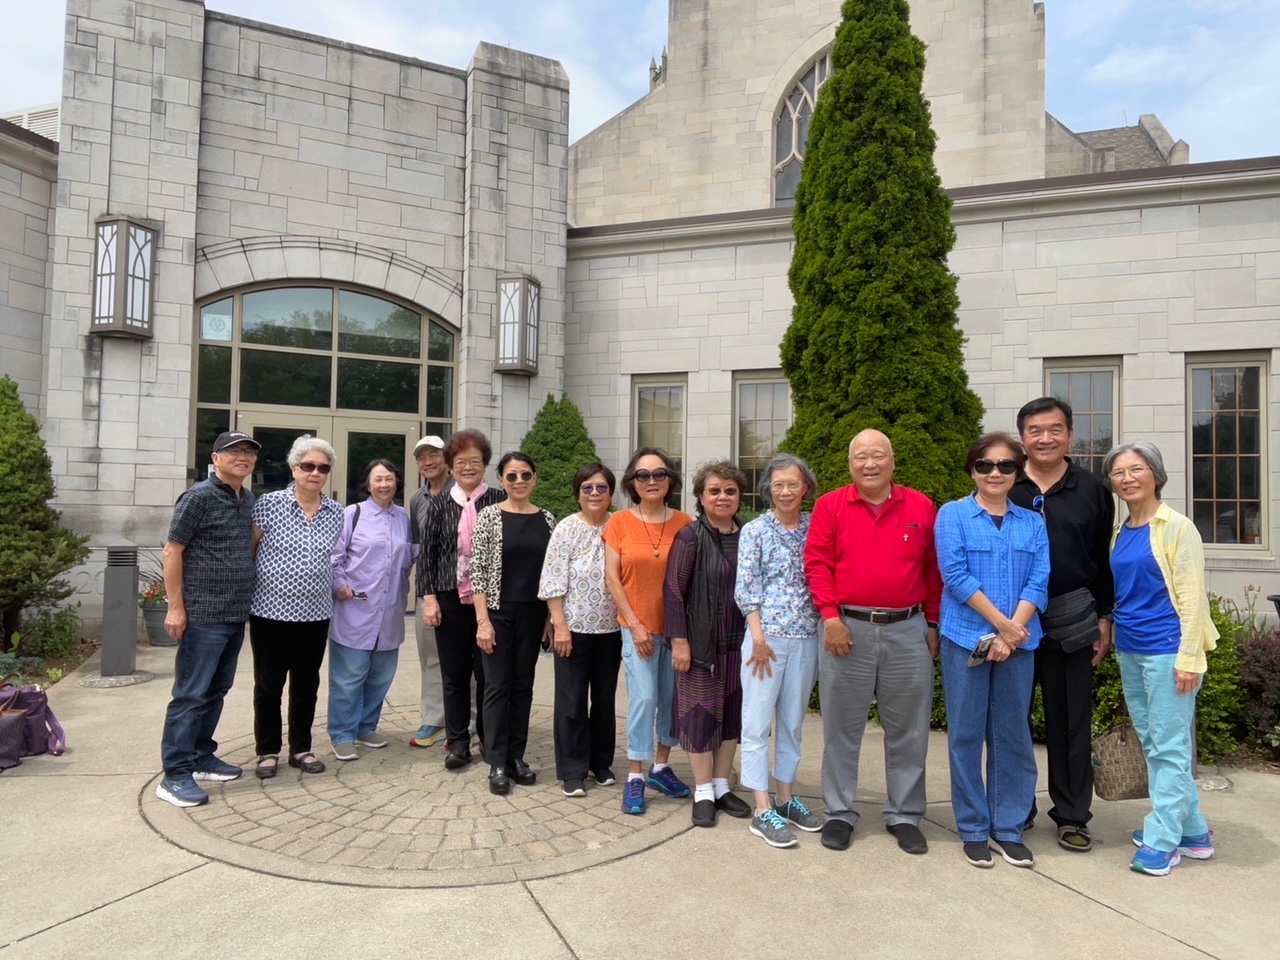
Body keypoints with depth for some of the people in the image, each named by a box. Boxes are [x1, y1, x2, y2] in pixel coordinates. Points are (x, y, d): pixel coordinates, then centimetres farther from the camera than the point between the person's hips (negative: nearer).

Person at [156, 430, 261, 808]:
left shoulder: (248, 500, 11)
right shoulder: (199, 496, -11)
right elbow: (172, 551, -11)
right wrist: (175, 607, -14)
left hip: (236, 613, 8)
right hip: (204, 614, -7)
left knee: (216, 690, 15)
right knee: (191, 694, -2)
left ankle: (201, 756, 28)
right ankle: (175, 775, 6)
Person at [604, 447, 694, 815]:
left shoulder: (684, 522, -1)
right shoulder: (619, 522, -4)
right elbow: (612, 577, -3)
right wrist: (635, 624, -8)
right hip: (637, 626, -2)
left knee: (672, 699, 11)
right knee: (643, 699, -5)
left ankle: (661, 767, 29)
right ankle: (635, 777, 10)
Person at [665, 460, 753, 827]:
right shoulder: (690, 537, -8)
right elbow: (673, 591, -10)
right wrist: (679, 641, -14)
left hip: (738, 642, 5)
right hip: (702, 642, -4)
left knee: (733, 711, 12)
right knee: (701, 712, 4)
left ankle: (722, 787, 27)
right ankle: (703, 793, 17)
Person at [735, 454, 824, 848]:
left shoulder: (815, 529, 6)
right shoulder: (755, 531, -2)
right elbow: (746, 589, -5)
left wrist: (827, 627, 2)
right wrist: (759, 638, -11)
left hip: (806, 638, 4)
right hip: (766, 638, -3)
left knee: (793, 722, 14)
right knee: (757, 723, 1)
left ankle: (786, 798, 27)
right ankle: (763, 811, 8)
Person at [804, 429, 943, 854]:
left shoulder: (921, 507, 6)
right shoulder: (830, 506, 1)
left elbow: (933, 569, 9)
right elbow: (817, 564, -3)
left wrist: (933, 624, 7)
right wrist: (830, 617, -11)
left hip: (908, 631, 2)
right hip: (848, 629, -1)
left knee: (908, 730, 10)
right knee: (842, 727, 8)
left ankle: (904, 816, 25)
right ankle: (839, 813, 22)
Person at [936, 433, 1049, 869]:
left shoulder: (1033, 522, 9)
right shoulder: (953, 515, 0)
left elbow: (1039, 582, 0)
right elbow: (955, 575, -9)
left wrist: (1012, 634, -12)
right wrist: (1002, 623, -13)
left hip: (1019, 642, 3)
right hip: (966, 639, -2)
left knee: (1013, 735, 9)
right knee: (966, 735, 4)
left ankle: (1008, 828, 22)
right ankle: (973, 829, 17)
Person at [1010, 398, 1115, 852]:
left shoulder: (1092, 490, 3)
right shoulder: (1002, 490, 0)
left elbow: (1104, 560, 7)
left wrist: (1105, 618, 3)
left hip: (1072, 620, 0)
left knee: (1071, 720, 9)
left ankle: (1072, 816, 22)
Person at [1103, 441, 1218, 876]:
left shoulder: (1176, 527, -8)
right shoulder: (1119, 534, 11)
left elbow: (1192, 595, -11)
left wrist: (1189, 657, -15)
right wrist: (1110, 637, 12)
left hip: (1166, 650, -7)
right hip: (1129, 651, 7)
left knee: (1168, 747, -1)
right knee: (1152, 744, 14)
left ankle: (1162, 840, 8)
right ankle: (1192, 831, 27)